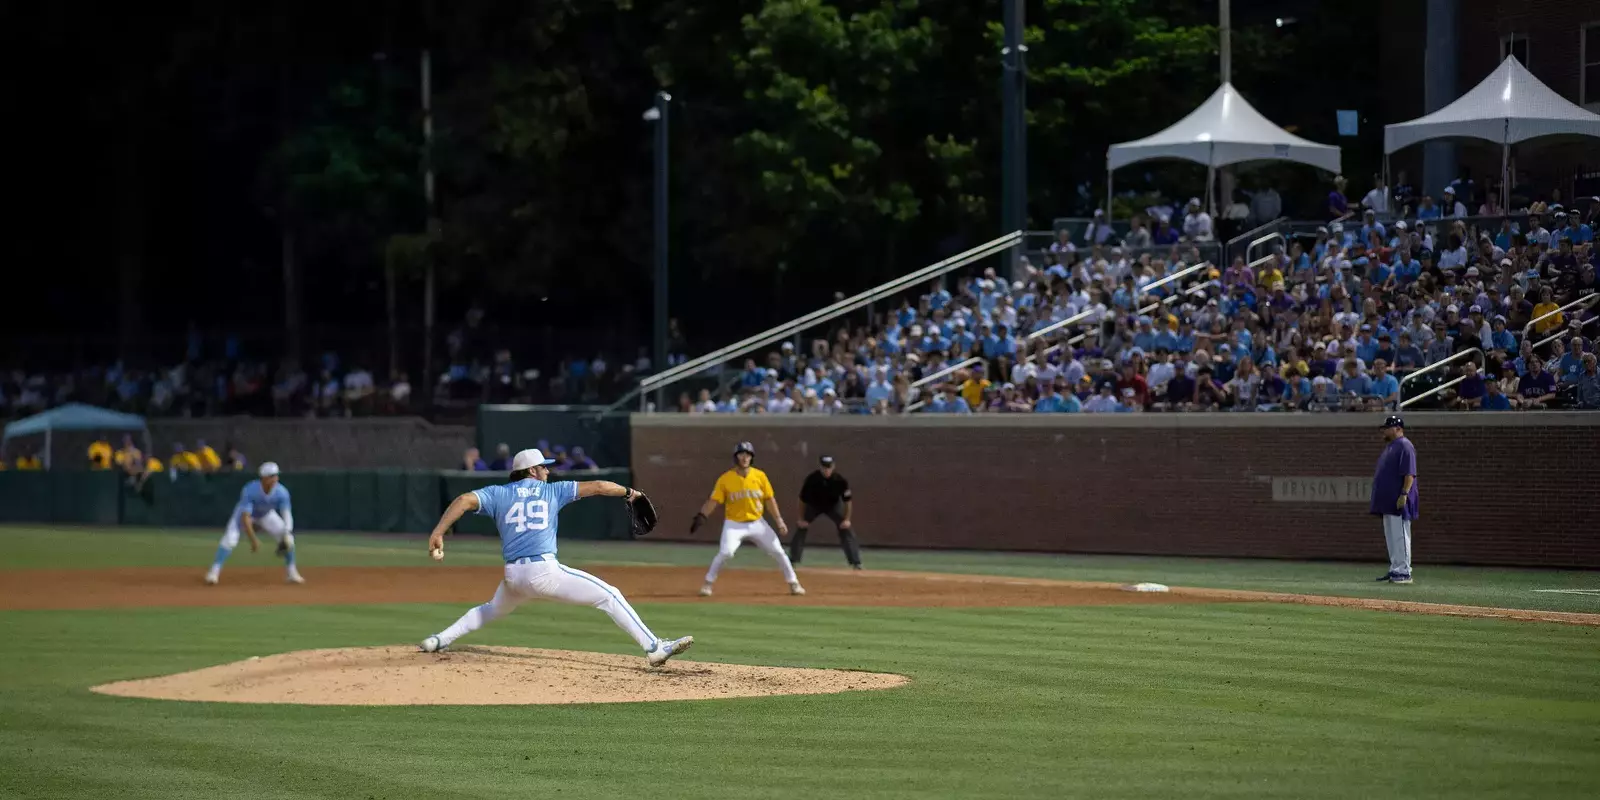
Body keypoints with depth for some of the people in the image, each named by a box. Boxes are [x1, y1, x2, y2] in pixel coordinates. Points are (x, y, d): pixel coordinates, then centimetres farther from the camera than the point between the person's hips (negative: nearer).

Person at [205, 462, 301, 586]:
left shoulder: (282, 492, -30)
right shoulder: (249, 490, -39)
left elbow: (287, 514, -30)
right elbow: (245, 517, -41)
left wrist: (287, 535, -48)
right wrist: (253, 539, -47)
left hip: (266, 515, 3)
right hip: (245, 512, -3)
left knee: (287, 538, -9)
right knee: (230, 539, -25)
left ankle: (291, 572, 8)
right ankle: (214, 572, -18)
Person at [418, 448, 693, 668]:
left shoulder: (497, 494, 14)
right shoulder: (552, 490, 11)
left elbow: (465, 500, -2)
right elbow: (598, 487, 9)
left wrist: (437, 533, -8)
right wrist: (628, 492, 24)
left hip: (513, 576, 4)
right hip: (545, 571, -4)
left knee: (493, 609, 36)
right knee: (609, 596, 0)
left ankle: (440, 640, 26)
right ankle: (654, 648, -10)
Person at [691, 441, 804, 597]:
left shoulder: (760, 476, -3)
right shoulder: (725, 479, -9)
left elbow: (770, 499, 2)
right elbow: (714, 501, -11)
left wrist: (779, 520, -3)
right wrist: (701, 517, -24)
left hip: (757, 523, 3)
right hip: (734, 524, -3)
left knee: (778, 552, 1)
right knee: (725, 553, -23)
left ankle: (793, 583, 17)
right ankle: (708, 584, -8)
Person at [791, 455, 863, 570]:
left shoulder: (840, 480, -27)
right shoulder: (812, 479, -28)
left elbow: (848, 500, -15)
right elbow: (803, 499, -17)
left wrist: (847, 519, -19)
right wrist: (802, 519, -15)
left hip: (833, 505, 0)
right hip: (813, 505, 0)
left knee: (846, 530, -12)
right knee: (801, 528, -10)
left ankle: (855, 562, -8)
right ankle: (792, 560, -1)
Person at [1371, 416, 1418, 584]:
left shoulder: (1405, 446, -11)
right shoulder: (1390, 447, 21)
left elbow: (1410, 473, -18)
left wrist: (1404, 494, -25)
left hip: (1399, 501, -11)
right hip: (1388, 501, 11)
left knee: (1400, 536, -10)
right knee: (1391, 537, 13)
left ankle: (1404, 572, -10)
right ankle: (1395, 570, 18)